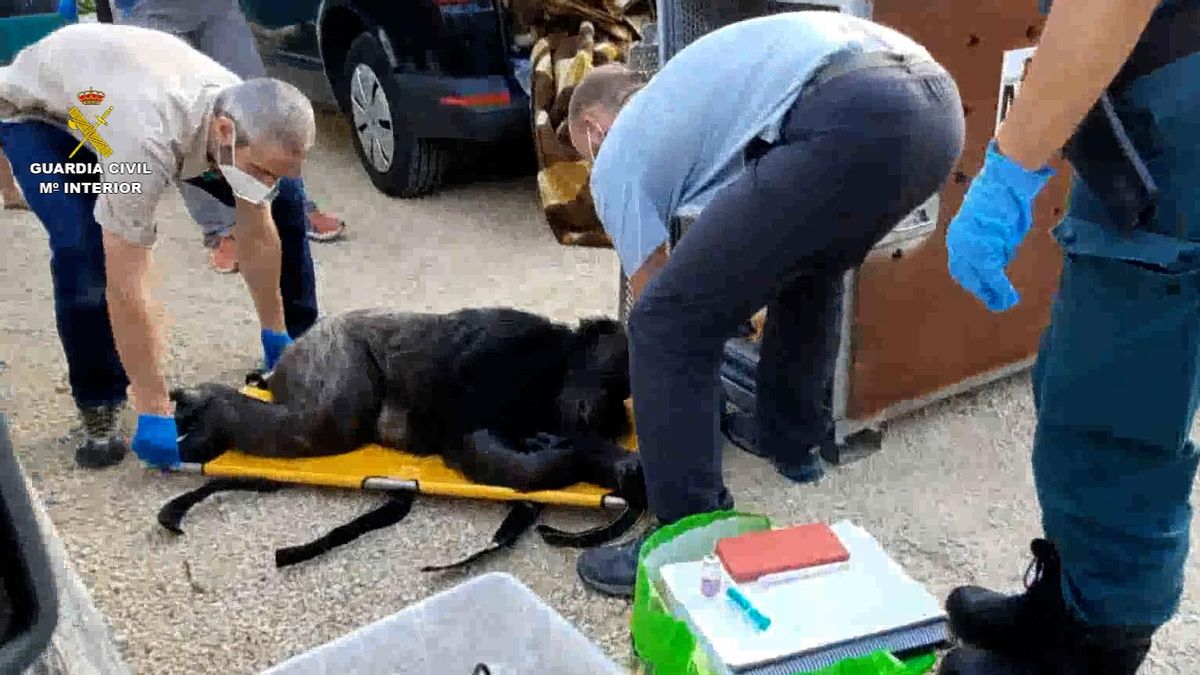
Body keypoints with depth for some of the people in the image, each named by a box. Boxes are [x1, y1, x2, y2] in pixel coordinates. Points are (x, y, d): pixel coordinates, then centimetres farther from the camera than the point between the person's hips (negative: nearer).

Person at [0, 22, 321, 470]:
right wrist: (154, 411, -39)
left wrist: (275, 334, -6)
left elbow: (258, 234, -12)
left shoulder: (251, 118, -27)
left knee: (283, 202, -5)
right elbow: (126, 287, -43)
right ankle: (99, 412, -10)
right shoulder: (147, 140, -47)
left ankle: (299, 343, 14)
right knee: (84, 250, -32)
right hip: (38, 110, -5)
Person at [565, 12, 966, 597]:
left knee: (669, 324, 1)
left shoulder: (617, 156, 17)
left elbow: (654, 298, 20)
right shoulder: (681, 90, 39)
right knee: (808, 268, 35)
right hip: (935, 101, 9)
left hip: (853, 123, -9)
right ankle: (794, 439, 48)